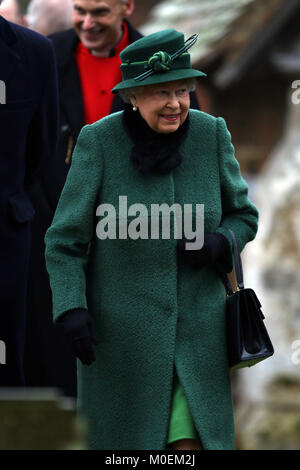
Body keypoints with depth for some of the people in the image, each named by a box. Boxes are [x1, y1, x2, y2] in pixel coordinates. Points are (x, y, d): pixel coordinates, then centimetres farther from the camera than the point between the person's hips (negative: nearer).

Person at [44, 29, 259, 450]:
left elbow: (243, 215, 7)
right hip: (121, 332, -1)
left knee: (192, 443, -8)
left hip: (196, 331, 1)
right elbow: (65, 241, -8)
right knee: (123, 446, 11)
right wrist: (71, 310, -21)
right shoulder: (99, 142, -12)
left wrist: (221, 243, -15)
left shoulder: (211, 135, -6)